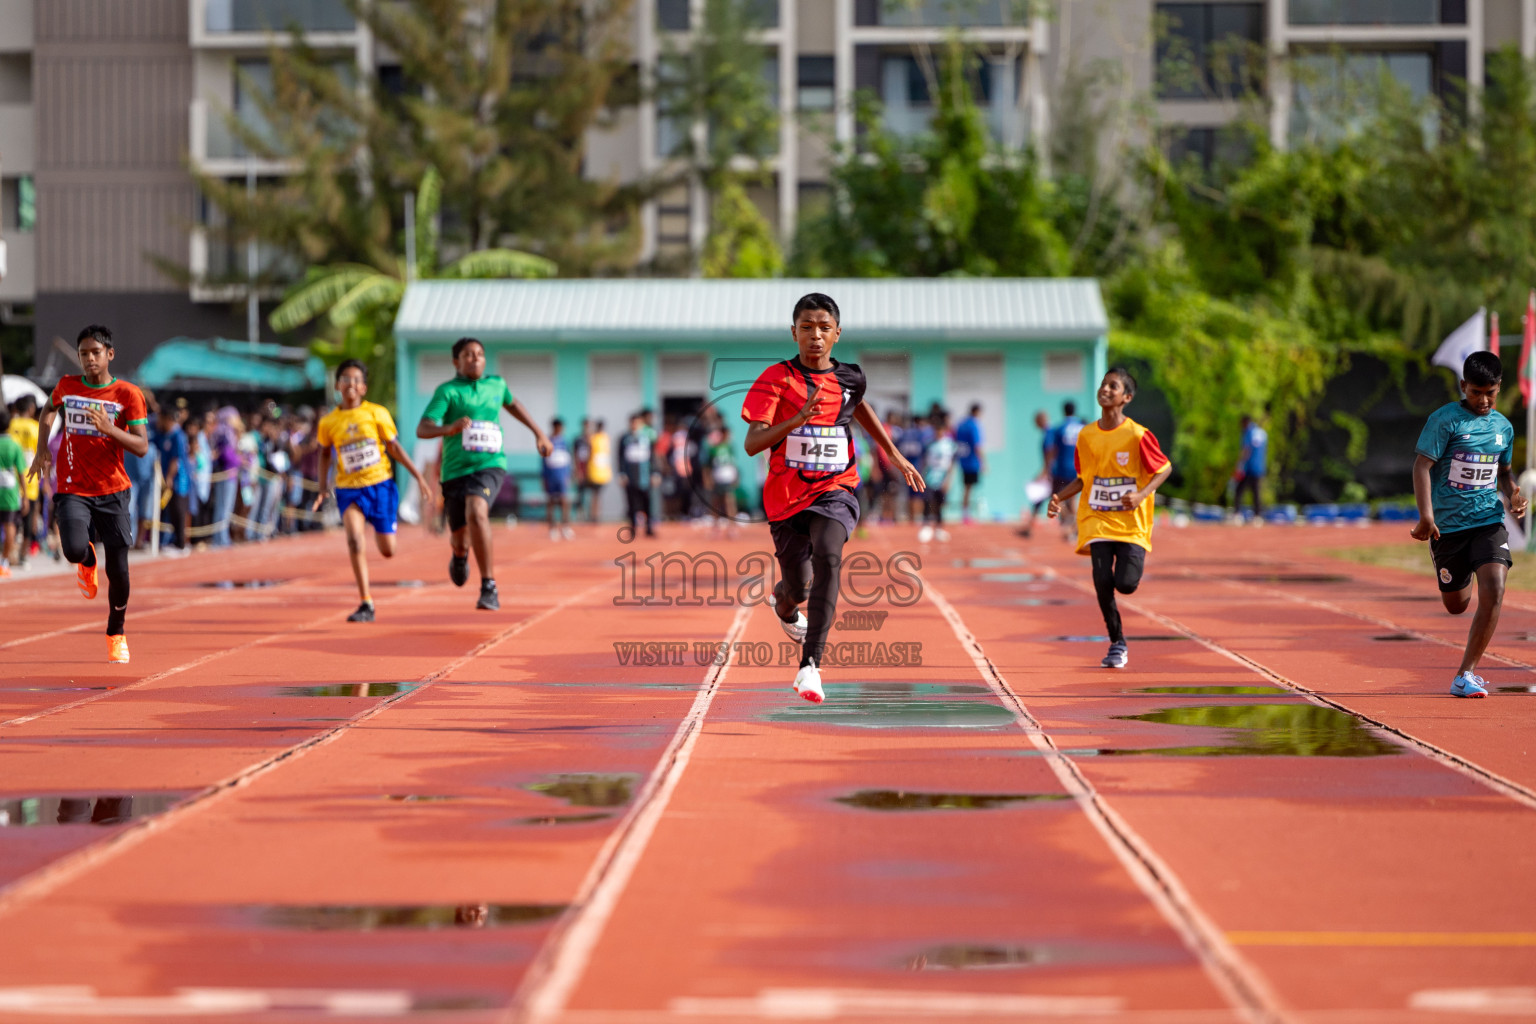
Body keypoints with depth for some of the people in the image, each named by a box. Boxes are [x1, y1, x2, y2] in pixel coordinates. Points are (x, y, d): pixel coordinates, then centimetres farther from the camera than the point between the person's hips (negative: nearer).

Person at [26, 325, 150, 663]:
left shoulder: (128, 394, -5)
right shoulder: (67, 386, 3)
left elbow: (142, 447, -10)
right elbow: (49, 410, 27)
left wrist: (110, 429, -25)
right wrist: (42, 448, 14)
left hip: (112, 491, -1)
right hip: (73, 489, 1)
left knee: (118, 570, -2)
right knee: (74, 550, -25)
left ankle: (116, 633, 24)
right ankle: (87, 562, 15)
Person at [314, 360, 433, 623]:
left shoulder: (377, 414, -5)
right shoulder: (328, 422, -2)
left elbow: (394, 447, 3)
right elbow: (325, 453, 15)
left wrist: (419, 477, 0)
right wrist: (323, 487, 8)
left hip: (380, 485, 0)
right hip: (348, 489, 0)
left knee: (388, 551, 4)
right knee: (355, 538, -24)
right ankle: (366, 604, -19)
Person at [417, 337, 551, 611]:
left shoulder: (496, 384, 9)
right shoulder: (447, 391, -4)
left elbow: (511, 404, 34)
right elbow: (422, 429, -15)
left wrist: (539, 434, 35)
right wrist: (449, 428, -35)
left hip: (490, 465, 0)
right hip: (456, 471, 0)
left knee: (476, 512, -31)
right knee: (459, 536, 14)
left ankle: (489, 588, -30)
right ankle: (460, 554, 57)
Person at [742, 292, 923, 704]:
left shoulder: (849, 379, 2)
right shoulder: (777, 379, -8)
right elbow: (752, 443, -17)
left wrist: (895, 456, 30)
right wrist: (797, 420, -33)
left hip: (835, 491, 1)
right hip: (787, 495, -1)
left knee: (828, 557, -28)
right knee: (797, 588, 9)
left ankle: (810, 664, -33)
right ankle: (784, 603, 52)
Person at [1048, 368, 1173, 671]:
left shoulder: (1137, 435, -9)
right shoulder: (1086, 436, 5)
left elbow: (1165, 468, -2)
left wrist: (1142, 495, -17)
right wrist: (1061, 497, 1)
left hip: (1131, 522, -3)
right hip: (1097, 519, 3)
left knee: (1126, 583, -15)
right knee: (1103, 581, -13)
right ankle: (1117, 643, 5)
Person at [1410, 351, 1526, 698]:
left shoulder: (1503, 426, 9)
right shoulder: (1445, 420, -7)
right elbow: (1422, 466, -12)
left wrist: (1512, 495, 3)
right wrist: (1426, 516, -23)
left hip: (1490, 522, 3)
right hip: (1448, 524, -3)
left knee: (1493, 592, -18)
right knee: (1456, 605, 5)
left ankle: (1465, 674, -10)